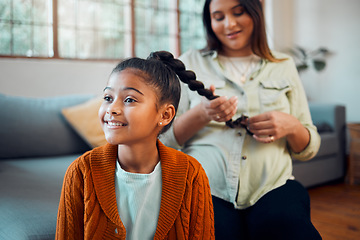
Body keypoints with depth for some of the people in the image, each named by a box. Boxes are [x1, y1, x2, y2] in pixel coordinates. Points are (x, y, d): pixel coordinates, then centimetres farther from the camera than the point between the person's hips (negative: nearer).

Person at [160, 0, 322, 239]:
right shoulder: (190, 63, 11)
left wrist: (291, 126, -7)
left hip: (272, 188, 2)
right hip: (206, 190, -1)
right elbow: (165, 138, 4)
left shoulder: (284, 66, 15)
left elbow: (309, 149, 15)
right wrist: (201, 115, -15)